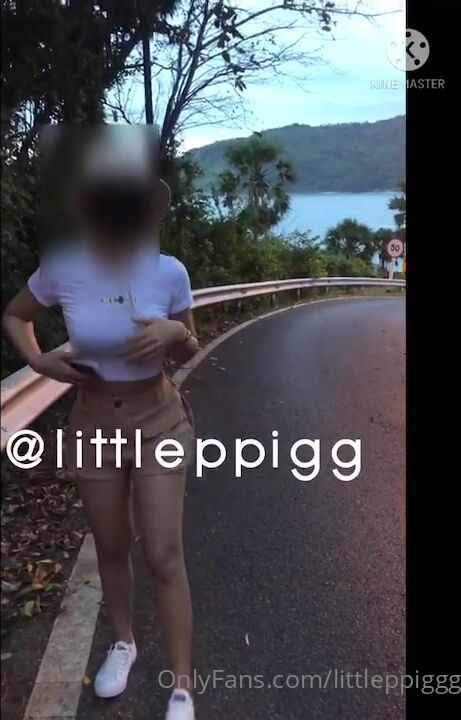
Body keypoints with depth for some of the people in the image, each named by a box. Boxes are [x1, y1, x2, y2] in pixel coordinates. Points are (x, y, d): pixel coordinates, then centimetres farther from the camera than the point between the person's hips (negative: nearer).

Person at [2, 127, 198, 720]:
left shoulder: (169, 271, -14)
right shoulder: (61, 268, -13)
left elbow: (189, 352, 0)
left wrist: (174, 331, -22)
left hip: (159, 421, -1)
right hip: (93, 423, 2)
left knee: (163, 557, 2)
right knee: (111, 548, 19)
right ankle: (122, 644, 46)